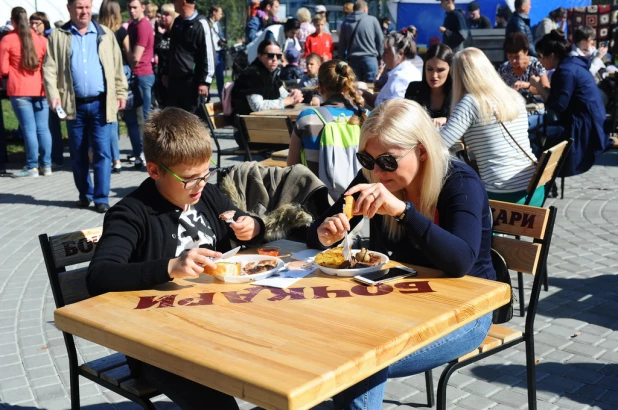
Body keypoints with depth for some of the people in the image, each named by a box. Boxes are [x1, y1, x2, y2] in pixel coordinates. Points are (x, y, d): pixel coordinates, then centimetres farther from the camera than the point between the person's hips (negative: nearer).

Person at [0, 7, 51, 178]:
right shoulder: (41, 39, 5)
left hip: (19, 90, -3)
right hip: (40, 89, 3)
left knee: (29, 129, -2)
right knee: (43, 128, 5)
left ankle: (32, 167, 0)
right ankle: (47, 166, 8)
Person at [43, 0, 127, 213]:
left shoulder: (105, 34, 9)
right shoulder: (57, 36, 6)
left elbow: (117, 66, 10)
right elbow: (49, 68, 0)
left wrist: (121, 93, 4)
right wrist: (54, 95, -11)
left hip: (101, 103, 0)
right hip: (75, 105, 1)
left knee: (102, 152, -3)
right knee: (78, 154, 9)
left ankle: (101, 197, 2)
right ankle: (85, 193, 23)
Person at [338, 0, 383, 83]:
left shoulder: (346, 22, 9)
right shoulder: (372, 20, -1)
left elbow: (341, 44, 9)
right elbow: (380, 39, 2)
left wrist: (342, 59, 16)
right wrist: (378, 54, 15)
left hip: (352, 59, 3)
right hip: (369, 58, -3)